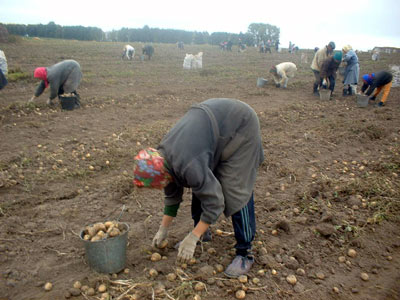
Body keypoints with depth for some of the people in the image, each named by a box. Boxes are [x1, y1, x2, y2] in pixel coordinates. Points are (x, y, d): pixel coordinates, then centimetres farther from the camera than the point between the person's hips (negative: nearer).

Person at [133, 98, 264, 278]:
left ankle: (245, 253, 0)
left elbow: (214, 202, -25)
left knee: (236, 191, -11)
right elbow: (172, 194, 9)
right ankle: (203, 233, 26)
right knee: (201, 185, 8)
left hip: (240, 125, -8)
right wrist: (163, 229, 16)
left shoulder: (188, 166, -33)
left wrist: (192, 239, -17)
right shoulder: (162, 157, -5)